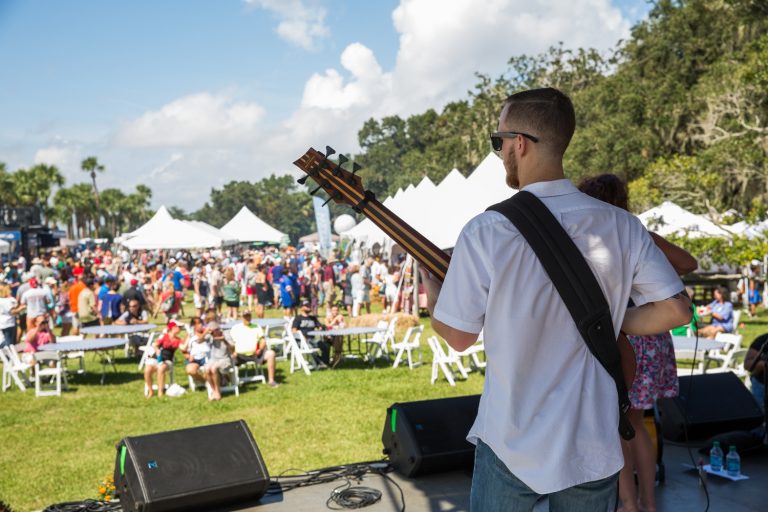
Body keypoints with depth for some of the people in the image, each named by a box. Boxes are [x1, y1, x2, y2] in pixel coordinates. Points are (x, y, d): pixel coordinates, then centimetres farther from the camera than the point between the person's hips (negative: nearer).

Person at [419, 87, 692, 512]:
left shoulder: (485, 233, -16)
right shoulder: (620, 225, -6)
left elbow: (458, 336, -7)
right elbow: (676, 309, -6)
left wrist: (427, 279, 12)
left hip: (512, 445, -2)